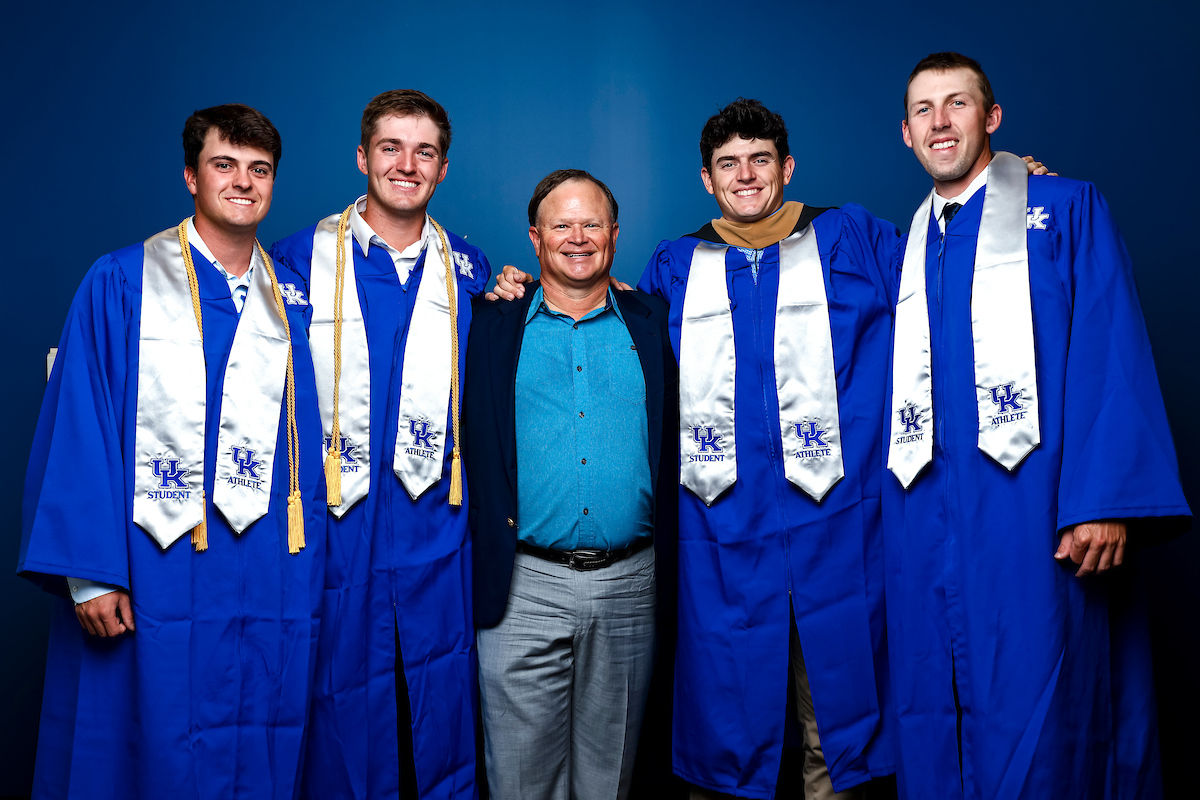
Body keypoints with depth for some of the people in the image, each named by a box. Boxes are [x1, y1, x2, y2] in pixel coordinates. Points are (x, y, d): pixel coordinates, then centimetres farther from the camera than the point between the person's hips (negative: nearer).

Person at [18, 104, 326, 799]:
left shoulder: (293, 301, 10)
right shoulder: (120, 284, -1)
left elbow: (308, 446, 10)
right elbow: (77, 430, -6)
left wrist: (309, 575, 6)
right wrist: (88, 572, -12)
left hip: (270, 583, 3)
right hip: (151, 578, -3)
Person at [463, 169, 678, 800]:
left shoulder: (654, 323, 9)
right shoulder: (493, 327, 6)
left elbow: (678, 435, 8)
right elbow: (470, 442, 6)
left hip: (628, 583, 1)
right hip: (524, 586, -1)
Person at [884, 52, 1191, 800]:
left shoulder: (1067, 210, 4)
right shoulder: (906, 246, 18)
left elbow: (1112, 355, -6)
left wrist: (1105, 499, -16)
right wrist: (886, 504, 5)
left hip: (1029, 509, -4)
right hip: (927, 520, 5)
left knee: (1032, 717, -3)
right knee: (935, 711, 8)